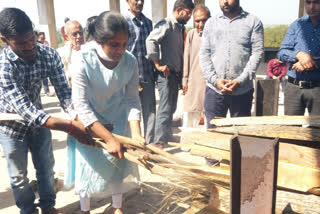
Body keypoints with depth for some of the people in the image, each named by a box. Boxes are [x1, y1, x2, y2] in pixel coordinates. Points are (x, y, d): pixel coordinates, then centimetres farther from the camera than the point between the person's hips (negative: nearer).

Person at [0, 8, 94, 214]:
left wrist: (79, 119, -38)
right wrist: (71, 127, -46)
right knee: (19, 175, 11)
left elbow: (64, 91, -20)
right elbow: (27, 112, -39)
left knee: (46, 167, 16)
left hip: (40, 119, 4)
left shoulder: (49, 54, -20)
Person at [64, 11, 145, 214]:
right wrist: (109, 138, -33)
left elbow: (132, 100, -16)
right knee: (87, 163, 7)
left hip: (117, 120, 3)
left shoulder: (130, 61, -21)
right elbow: (81, 104, -30)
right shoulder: (84, 60, -30)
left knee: (118, 163, 13)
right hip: (88, 121, -2)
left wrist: (136, 133, -29)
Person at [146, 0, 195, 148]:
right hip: (166, 73, -9)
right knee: (165, 109, -10)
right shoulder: (166, 24, -10)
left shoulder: (181, 27, 16)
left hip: (176, 74, 9)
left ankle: (167, 138, 29)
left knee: (171, 108, 16)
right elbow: (151, 40, -25)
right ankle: (159, 143, -6)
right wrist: (158, 65, -22)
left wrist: (182, 76, 15)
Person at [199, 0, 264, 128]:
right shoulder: (211, 23, 12)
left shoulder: (253, 22, 5)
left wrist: (240, 81, -13)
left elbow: (257, 53, -3)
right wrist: (215, 79, -7)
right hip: (214, 89, 2)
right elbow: (204, 54, 6)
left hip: (242, 90, -1)